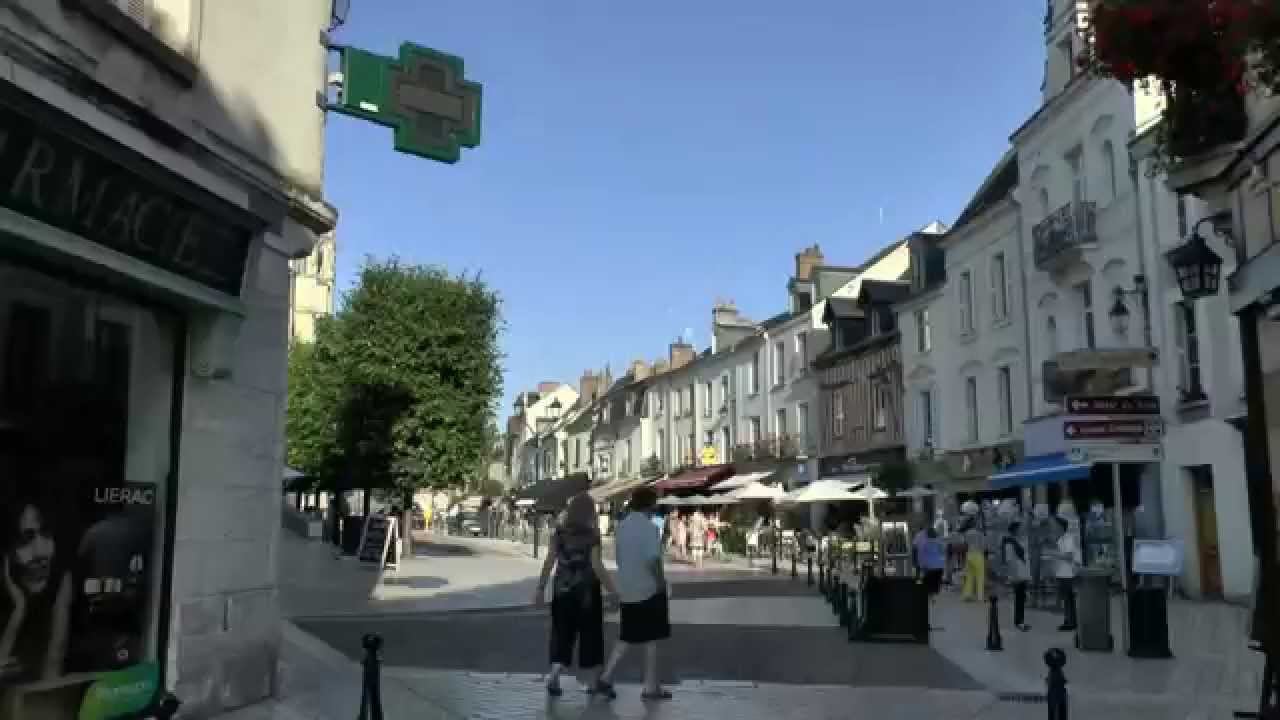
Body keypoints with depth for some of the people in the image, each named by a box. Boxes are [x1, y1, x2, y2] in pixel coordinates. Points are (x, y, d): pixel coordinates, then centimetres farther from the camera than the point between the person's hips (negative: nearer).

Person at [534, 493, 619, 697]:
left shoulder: (559, 533, -1)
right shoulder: (591, 535, -10)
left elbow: (548, 563, -2)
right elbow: (597, 566, -14)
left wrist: (540, 590, 5)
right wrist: (612, 590, -9)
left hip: (562, 590, 3)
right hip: (587, 591, -2)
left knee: (562, 634, 10)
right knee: (590, 634, 11)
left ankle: (555, 671, -10)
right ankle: (595, 680, 20)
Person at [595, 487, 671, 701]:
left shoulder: (622, 525, 7)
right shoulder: (649, 527, -15)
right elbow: (653, 560, -23)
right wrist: (662, 581, -10)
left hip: (627, 591, 7)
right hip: (648, 590, -6)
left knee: (626, 638, 15)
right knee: (651, 639, 5)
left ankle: (606, 678, 6)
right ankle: (651, 687, 11)